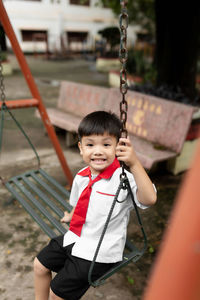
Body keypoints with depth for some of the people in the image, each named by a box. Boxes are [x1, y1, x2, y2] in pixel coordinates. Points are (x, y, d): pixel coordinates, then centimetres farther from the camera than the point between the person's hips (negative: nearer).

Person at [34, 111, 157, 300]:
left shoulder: (123, 179, -26)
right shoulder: (81, 177, -3)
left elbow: (149, 199, -43)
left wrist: (134, 164, -52)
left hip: (98, 253, -7)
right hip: (74, 238, 7)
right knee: (40, 265, 20)